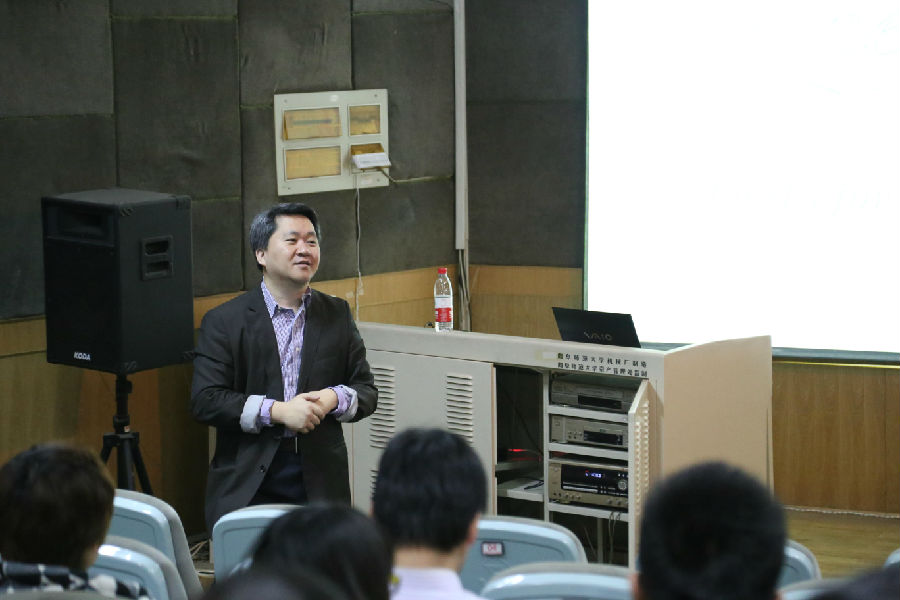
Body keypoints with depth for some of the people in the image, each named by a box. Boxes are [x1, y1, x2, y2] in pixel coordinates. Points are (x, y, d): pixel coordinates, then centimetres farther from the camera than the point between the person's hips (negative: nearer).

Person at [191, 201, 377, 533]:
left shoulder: (336, 315, 14)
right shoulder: (223, 321, 3)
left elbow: (367, 391, 15)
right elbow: (204, 401, -6)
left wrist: (335, 399, -8)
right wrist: (276, 411, -15)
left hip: (320, 481, 2)